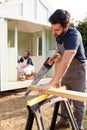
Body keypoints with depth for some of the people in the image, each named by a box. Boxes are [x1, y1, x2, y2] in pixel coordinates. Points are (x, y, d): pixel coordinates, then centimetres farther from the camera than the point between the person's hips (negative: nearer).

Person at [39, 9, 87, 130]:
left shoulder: (73, 35, -32)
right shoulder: (58, 34, -6)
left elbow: (65, 63, -41)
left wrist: (51, 84, -43)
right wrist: (55, 55, -6)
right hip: (66, 72, 8)